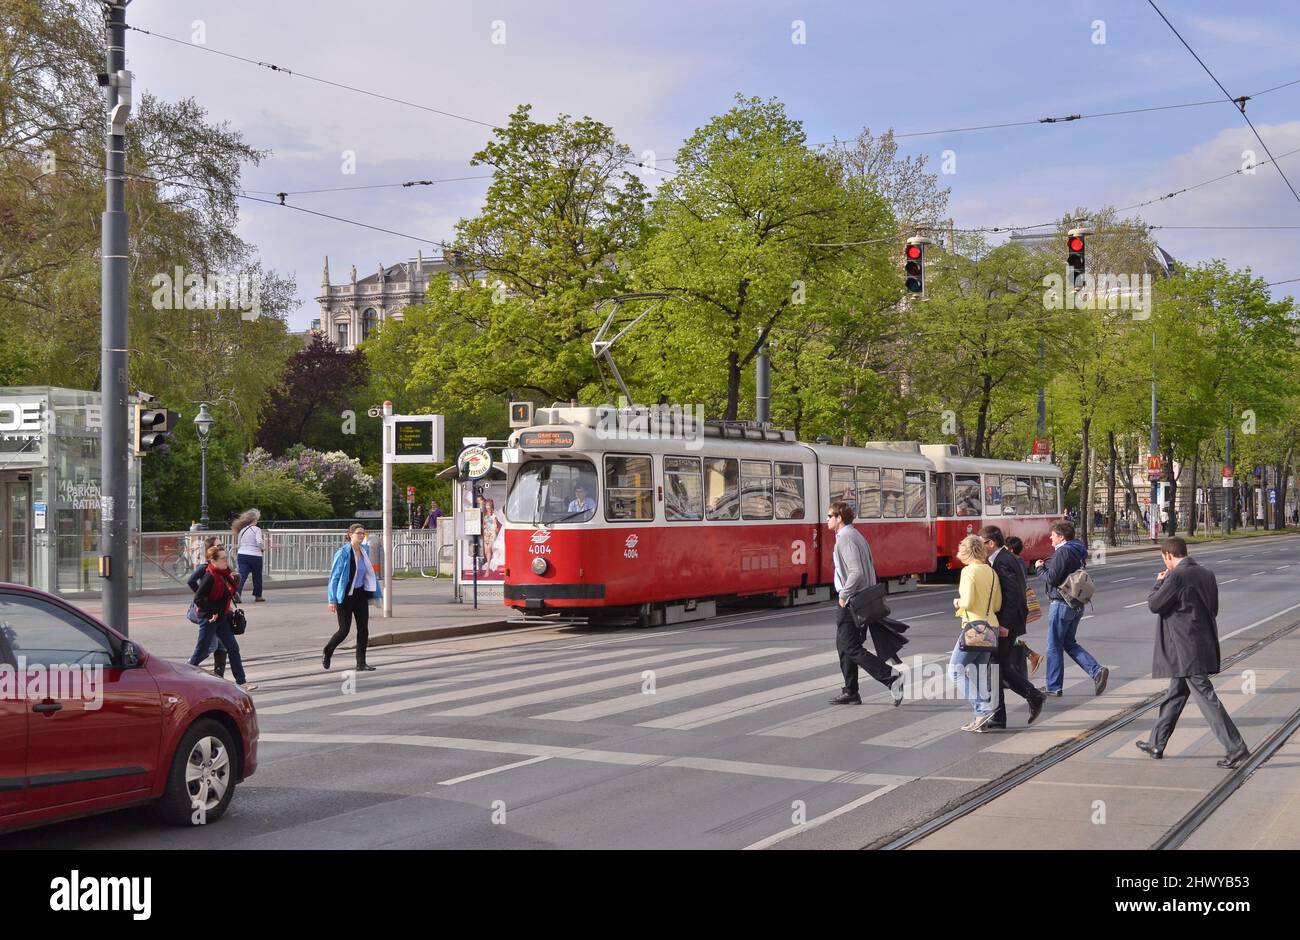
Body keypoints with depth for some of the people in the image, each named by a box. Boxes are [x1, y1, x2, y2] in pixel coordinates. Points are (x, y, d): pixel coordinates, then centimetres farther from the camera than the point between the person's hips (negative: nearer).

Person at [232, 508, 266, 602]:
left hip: (242, 555, 4)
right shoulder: (256, 529, -8)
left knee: (242, 576, -3)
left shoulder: (242, 530, 8)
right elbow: (259, 542, -18)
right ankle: (258, 595, 25)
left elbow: (238, 545, 12)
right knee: (257, 576, 15)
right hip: (255, 556, -4)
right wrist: (264, 539, 1)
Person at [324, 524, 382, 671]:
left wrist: (376, 592, 16)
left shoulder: (365, 550, 4)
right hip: (345, 596, -6)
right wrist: (332, 599, -15)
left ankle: (361, 664, 6)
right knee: (344, 630, -1)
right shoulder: (343, 553, -14)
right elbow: (334, 576, -12)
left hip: (361, 594, 6)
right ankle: (326, 653, 25)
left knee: (363, 629, 0)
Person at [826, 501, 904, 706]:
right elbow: (870, 566, 19)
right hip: (864, 598, 10)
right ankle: (850, 692, 20)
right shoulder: (855, 535, 16)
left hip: (851, 601, -10)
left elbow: (857, 572, -27)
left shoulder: (845, 539, -17)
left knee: (851, 648, -7)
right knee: (843, 645, 16)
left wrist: (844, 594, -16)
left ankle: (891, 677, -13)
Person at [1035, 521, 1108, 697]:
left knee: (1054, 646, 1)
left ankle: (1054, 687, 7)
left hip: (1062, 603, -10)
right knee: (1069, 643, 18)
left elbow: (1052, 578, -20)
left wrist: (1040, 568, -3)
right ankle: (1096, 671, 3)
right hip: (1077, 605, 10)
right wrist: (1046, 565, 8)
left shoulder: (1063, 552, -17)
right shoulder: (1076, 552, 14)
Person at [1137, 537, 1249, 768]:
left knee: (1206, 697, -7)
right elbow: (1213, 608, 16)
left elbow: (1154, 604, -11)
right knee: (1175, 695, 18)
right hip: (1204, 644, 9)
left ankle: (1236, 749, -10)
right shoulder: (1207, 574, 9)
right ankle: (1157, 744, 28)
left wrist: (1159, 583, 4)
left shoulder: (1177, 576, -17)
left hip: (1186, 650, -9)